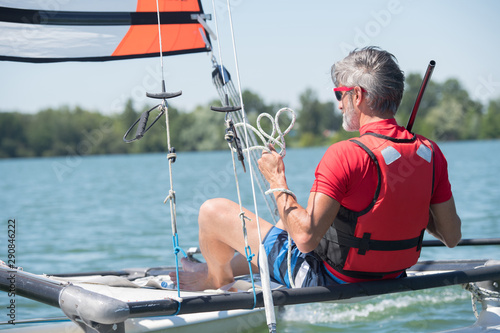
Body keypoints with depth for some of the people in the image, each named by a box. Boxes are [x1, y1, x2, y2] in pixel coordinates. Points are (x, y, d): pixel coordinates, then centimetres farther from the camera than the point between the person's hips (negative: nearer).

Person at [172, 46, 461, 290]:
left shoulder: (345, 156, -28)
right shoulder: (430, 153, -8)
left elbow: (306, 237, -28)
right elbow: (453, 236, -2)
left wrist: (277, 180, -15)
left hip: (329, 283, -7)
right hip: (388, 284, 7)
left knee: (213, 212, 6)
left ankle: (217, 279, 37)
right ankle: (224, 269, 49)